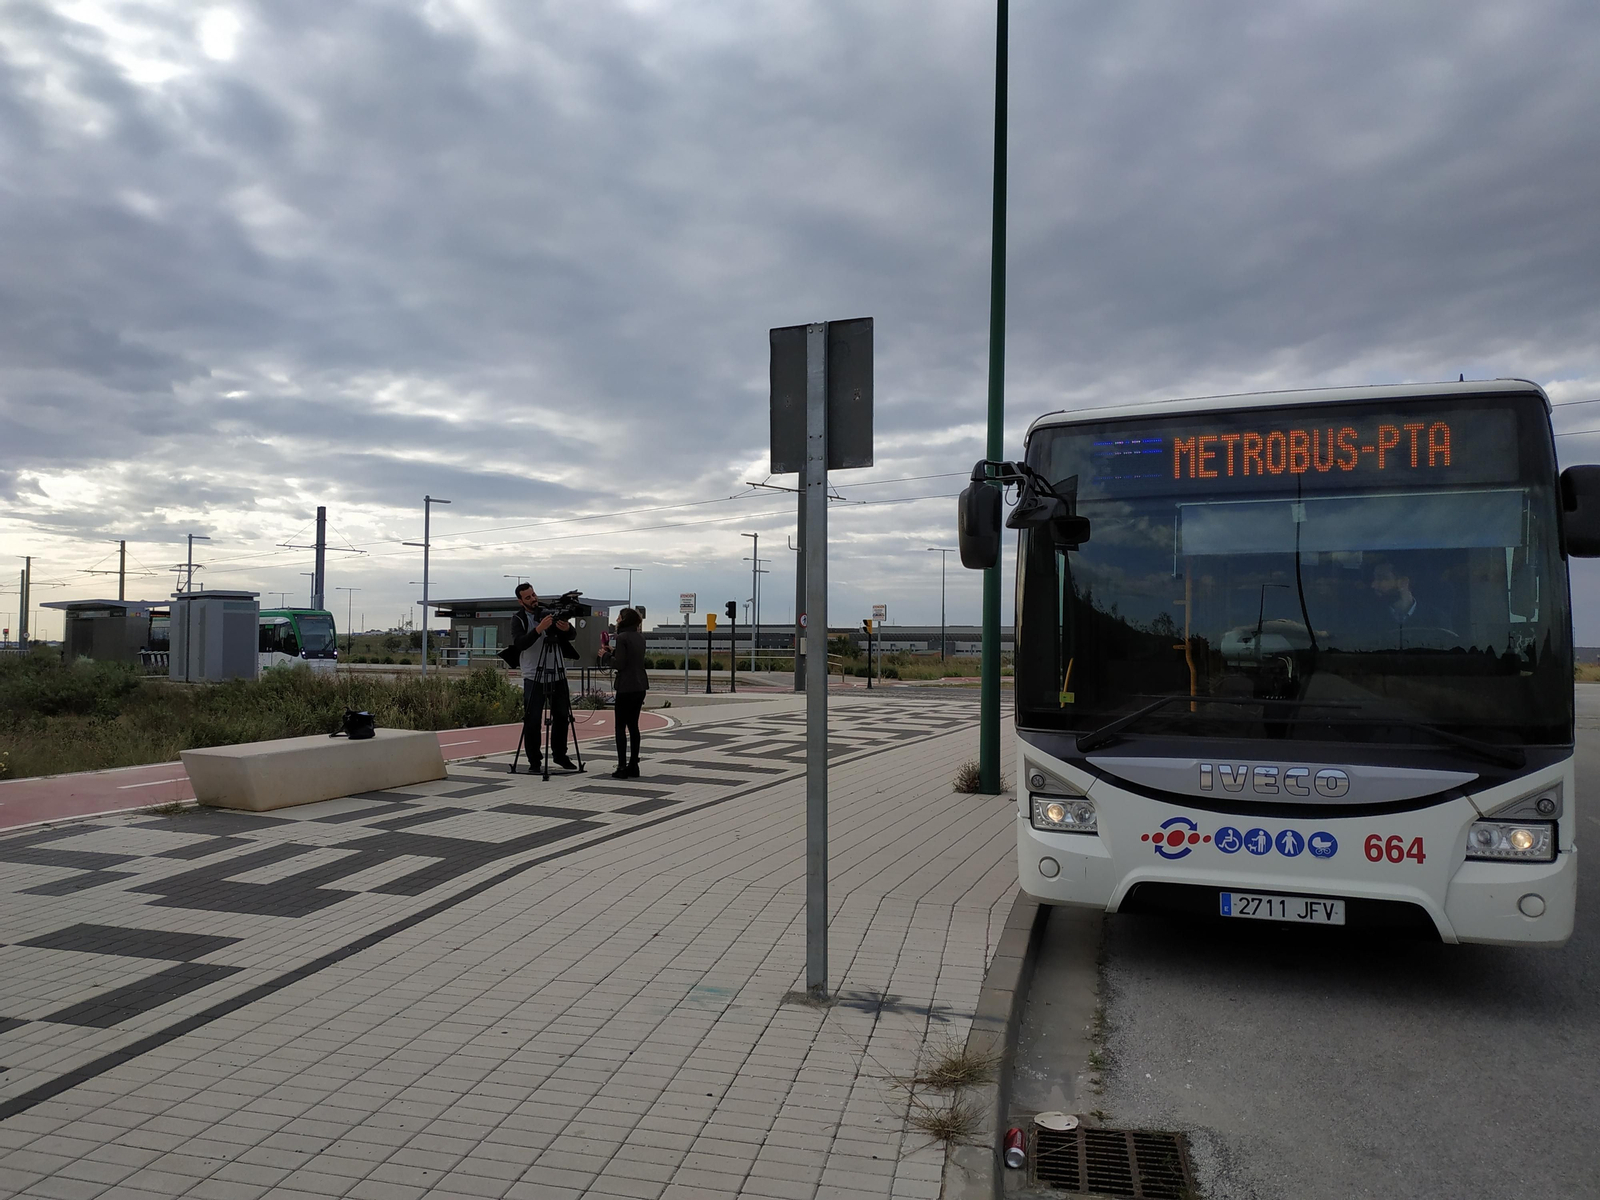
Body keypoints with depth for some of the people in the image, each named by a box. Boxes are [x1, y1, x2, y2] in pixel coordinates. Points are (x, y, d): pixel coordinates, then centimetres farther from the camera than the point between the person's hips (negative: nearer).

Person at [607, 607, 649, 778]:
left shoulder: (621, 638, -12)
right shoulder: (640, 637, 12)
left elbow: (619, 664, -16)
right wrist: (613, 652, 15)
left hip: (626, 686, -7)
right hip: (640, 685, 7)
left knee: (621, 726, -1)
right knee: (633, 725, 10)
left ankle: (622, 767, -3)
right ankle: (633, 766, 11)